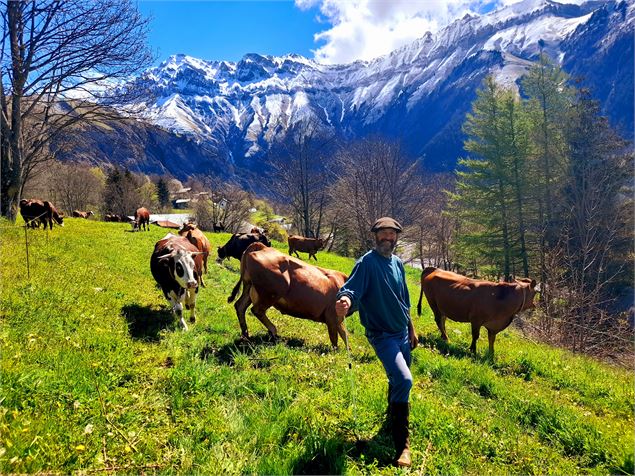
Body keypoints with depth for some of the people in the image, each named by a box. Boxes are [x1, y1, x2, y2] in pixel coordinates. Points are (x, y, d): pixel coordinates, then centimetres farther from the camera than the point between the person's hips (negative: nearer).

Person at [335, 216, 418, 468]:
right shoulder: (367, 263, -16)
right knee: (403, 380, -21)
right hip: (381, 334, -7)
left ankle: (393, 418, 47)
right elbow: (352, 289, -31)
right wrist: (345, 300, -54)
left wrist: (411, 329, 22)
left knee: (398, 379, 20)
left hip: (402, 332, 7)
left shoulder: (398, 263, 6)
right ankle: (402, 445, -8)